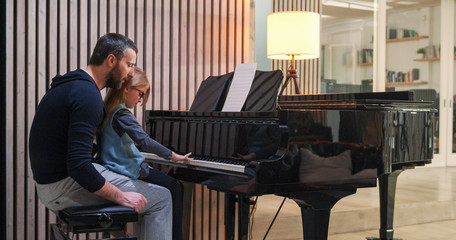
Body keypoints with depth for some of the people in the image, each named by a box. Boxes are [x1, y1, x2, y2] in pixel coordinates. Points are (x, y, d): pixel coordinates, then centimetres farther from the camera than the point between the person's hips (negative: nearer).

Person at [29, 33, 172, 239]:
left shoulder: (71, 85, 13)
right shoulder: (87, 95, -20)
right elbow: (78, 166, -28)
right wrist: (121, 196, -18)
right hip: (63, 185, -10)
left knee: (145, 195, 19)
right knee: (161, 198, -9)